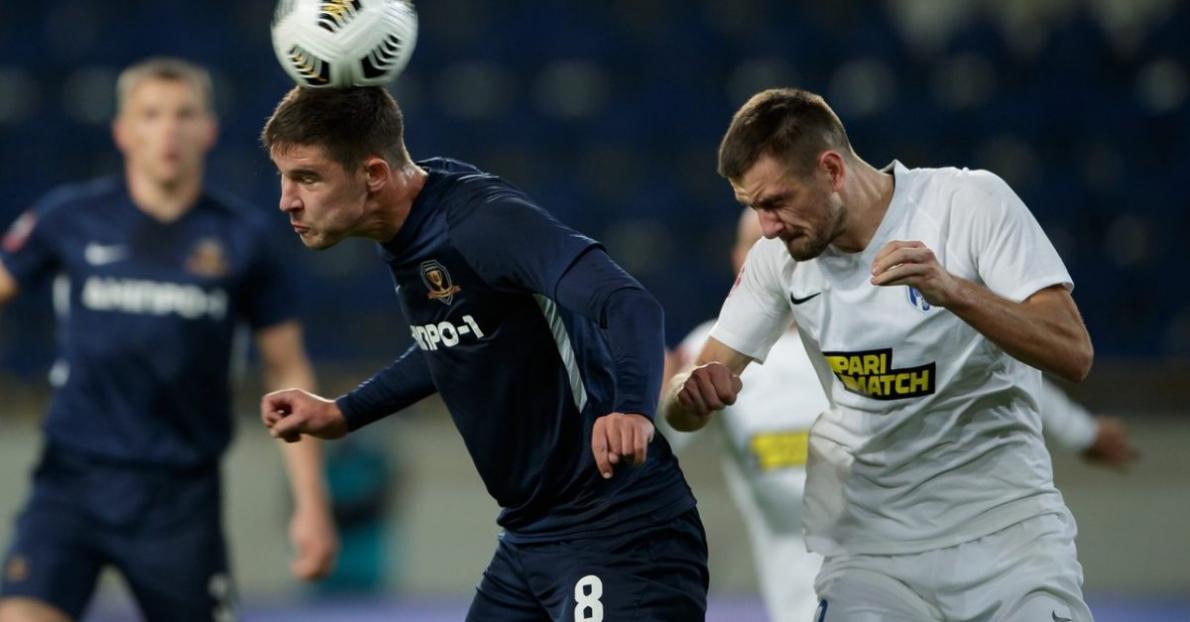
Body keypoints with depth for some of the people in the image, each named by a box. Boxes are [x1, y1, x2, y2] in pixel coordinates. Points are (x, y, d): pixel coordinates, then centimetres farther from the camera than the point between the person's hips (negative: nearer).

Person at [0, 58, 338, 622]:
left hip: (181, 496, 0)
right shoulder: (71, 219, 0)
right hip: (72, 477, 0)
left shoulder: (242, 238, 0)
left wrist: (311, 505, 0)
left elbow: (288, 373, 5)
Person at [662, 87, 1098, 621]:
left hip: (1008, 524, -2)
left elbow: (1073, 353, -18)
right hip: (869, 549, 3)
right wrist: (692, 393, -20)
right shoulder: (779, 257, 0)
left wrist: (952, 289, -32)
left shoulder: (971, 201, -11)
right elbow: (683, 406, 4)